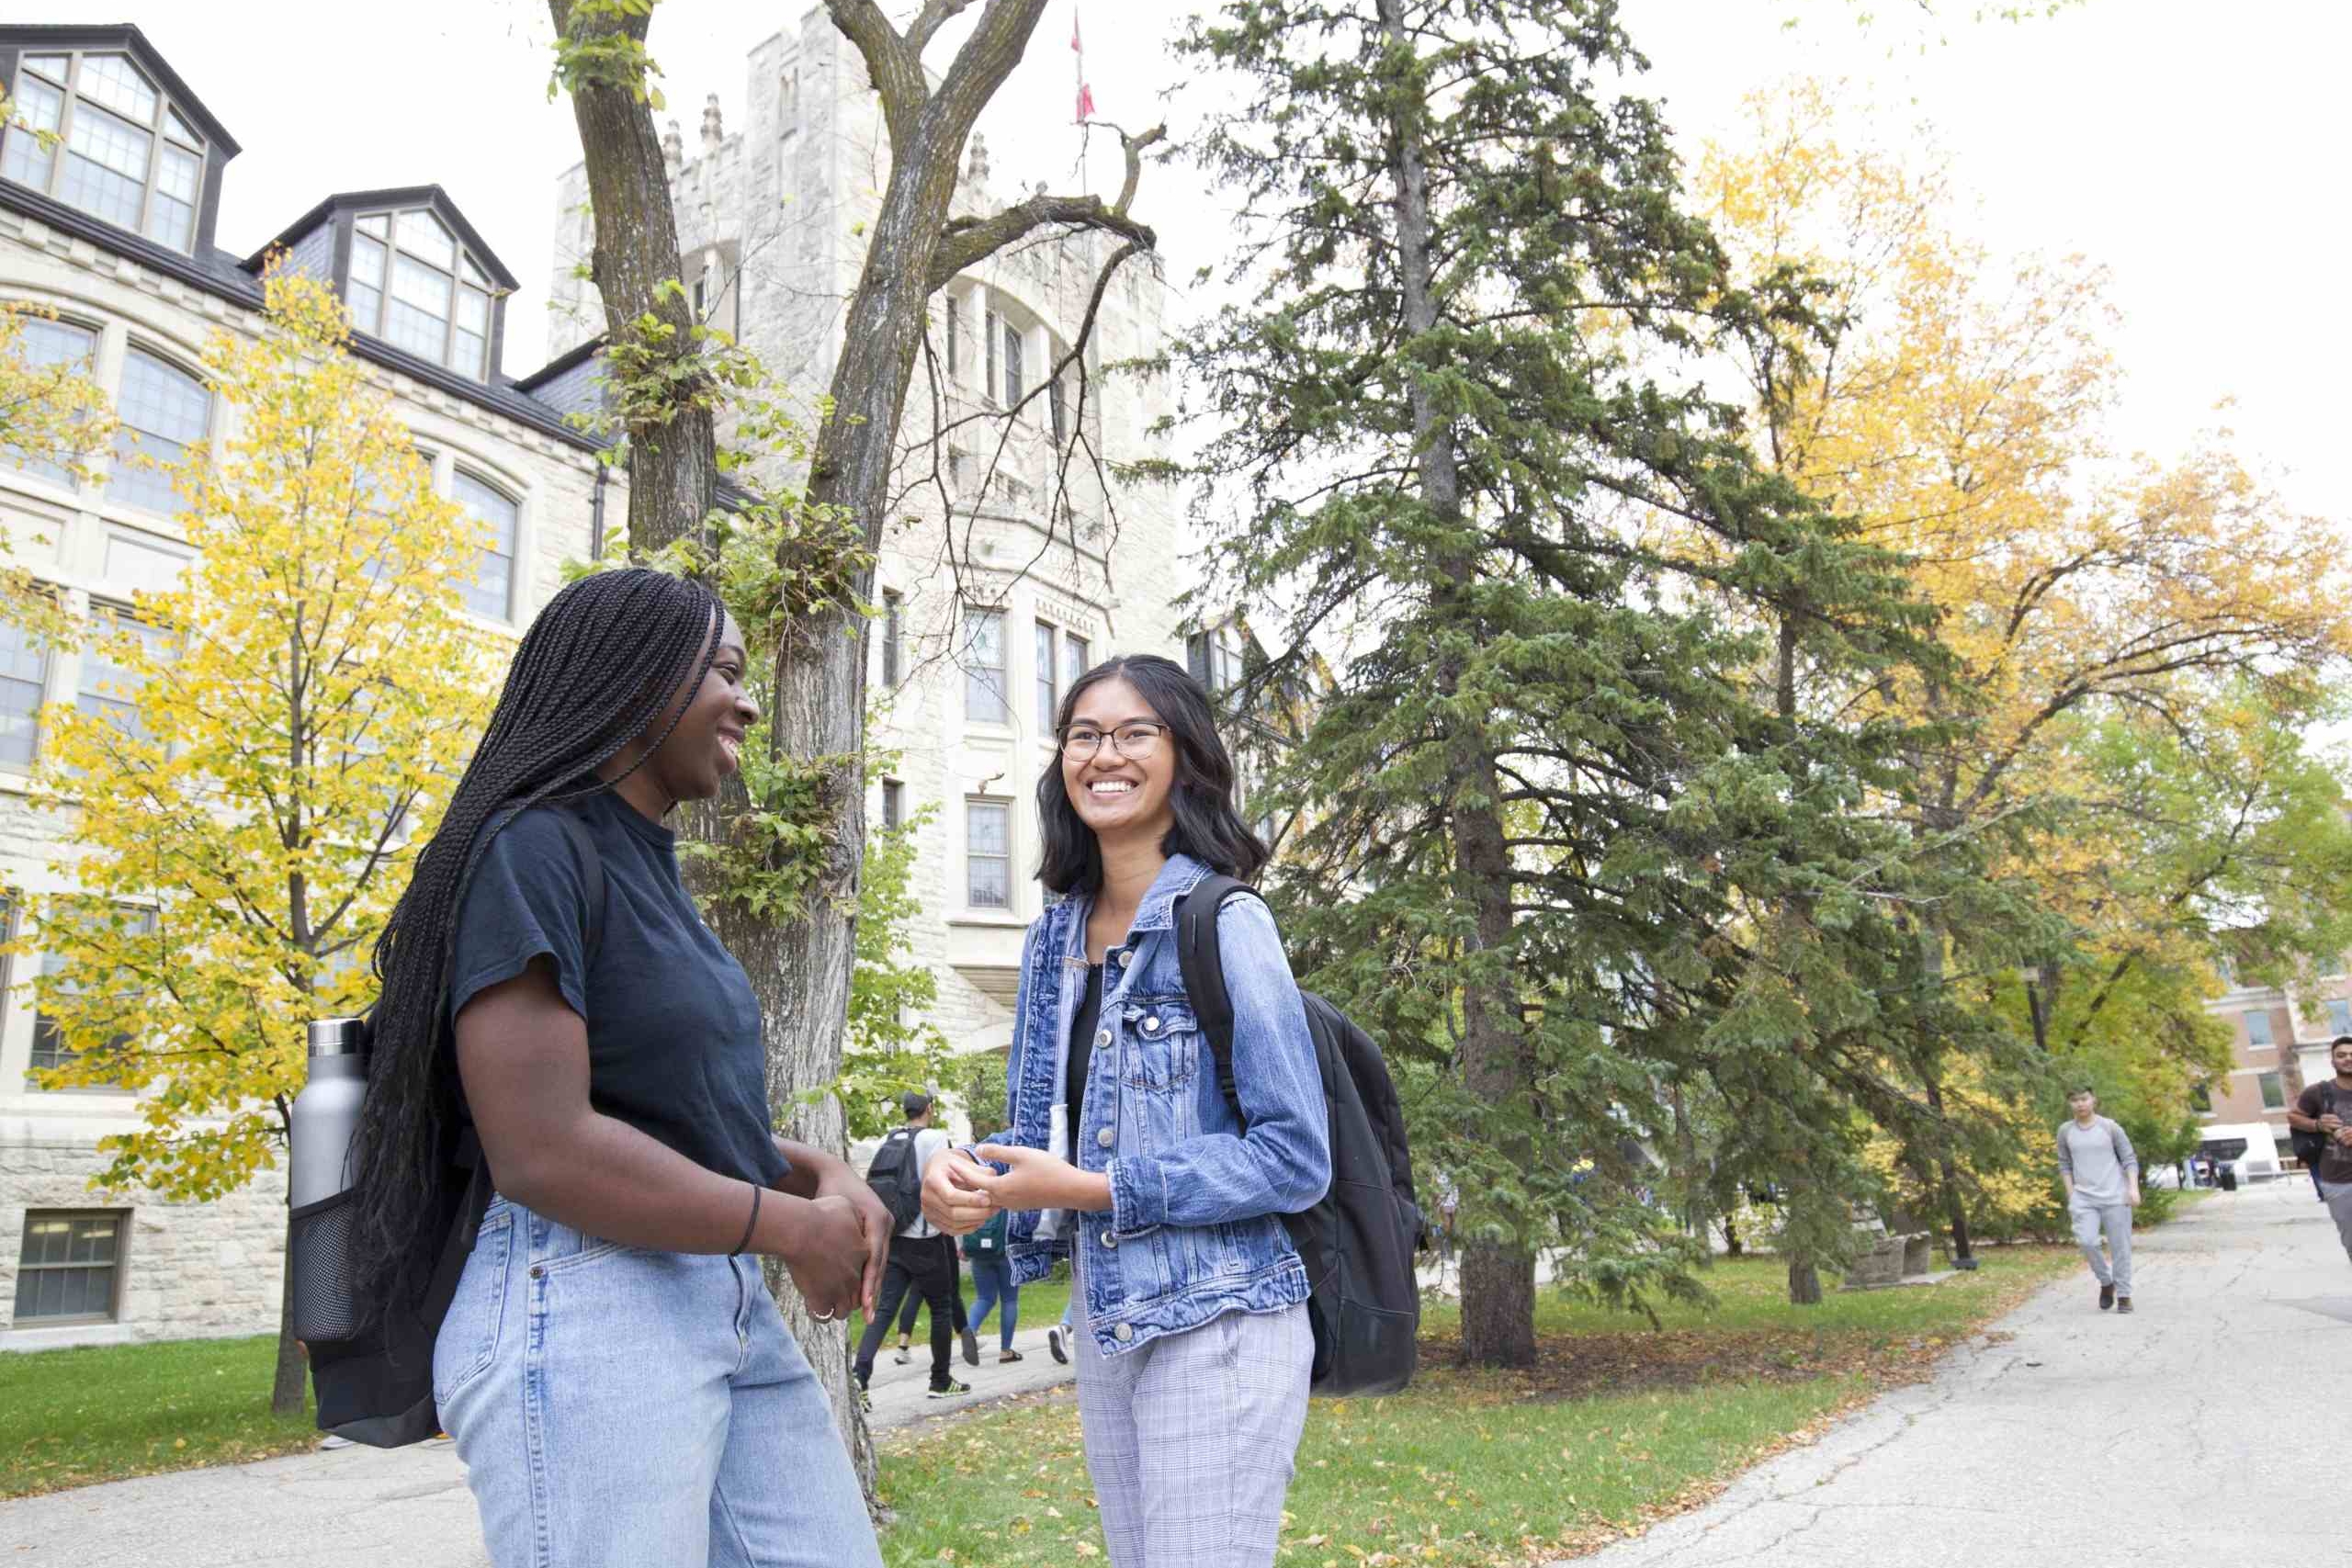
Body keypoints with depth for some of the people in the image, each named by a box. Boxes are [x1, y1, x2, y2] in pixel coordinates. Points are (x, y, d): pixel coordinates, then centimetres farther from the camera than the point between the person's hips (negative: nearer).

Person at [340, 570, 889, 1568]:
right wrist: (790, 1225, -13)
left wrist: (819, 1172, 3)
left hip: (727, 1300, 9)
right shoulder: (534, 850, -13)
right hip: (587, 1310, -9)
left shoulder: (650, 866, 16)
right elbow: (544, 1150, -22)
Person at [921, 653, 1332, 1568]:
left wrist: (1091, 1190, -19)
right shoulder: (1055, 936, 7)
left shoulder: (1223, 923, -14)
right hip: (1102, 1320, 7)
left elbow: (1295, 1157, -17)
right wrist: (977, 1170, -6)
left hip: (1215, 1327, -7)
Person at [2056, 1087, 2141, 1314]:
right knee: (2086, 1242, -14)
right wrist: (2071, 1196, 5)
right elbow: (2064, 1165, 12)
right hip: (2084, 1198, 1)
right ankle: (2106, 1282, 9)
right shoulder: (2065, 1131, 5)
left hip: (2115, 1196, -1)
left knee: (2120, 1247, -1)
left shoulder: (2110, 1127, -1)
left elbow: (2129, 1159, 2)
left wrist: (2133, 1188, -10)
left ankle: (2124, 1294, 12)